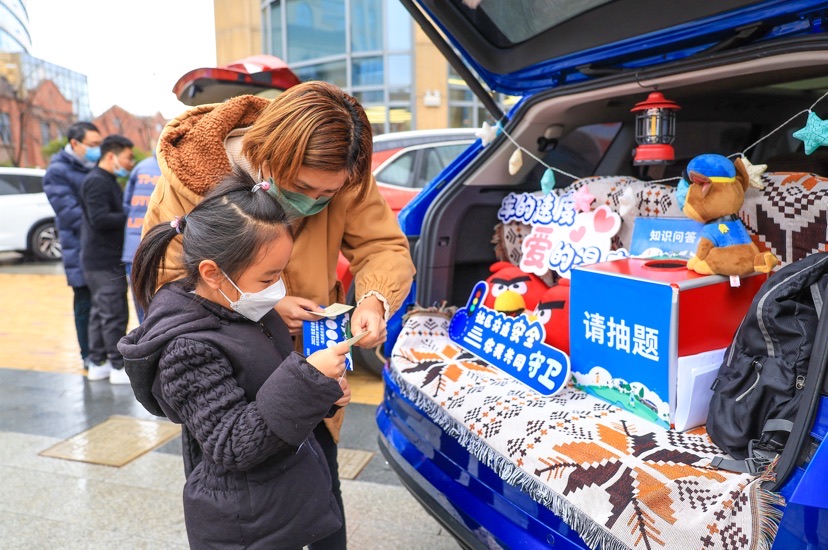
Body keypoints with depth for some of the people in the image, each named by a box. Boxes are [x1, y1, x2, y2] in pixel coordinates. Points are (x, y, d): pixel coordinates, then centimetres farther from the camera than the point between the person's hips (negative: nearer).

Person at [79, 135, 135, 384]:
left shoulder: (107, 181, 18)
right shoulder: (97, 182, -15)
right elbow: (99, 220, -24)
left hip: (105, 259, 10)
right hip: (104, 260, -10)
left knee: (101, 312, 15)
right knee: (114, 313, -4)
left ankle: (97, 363, 24)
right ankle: (118, 367, 4)